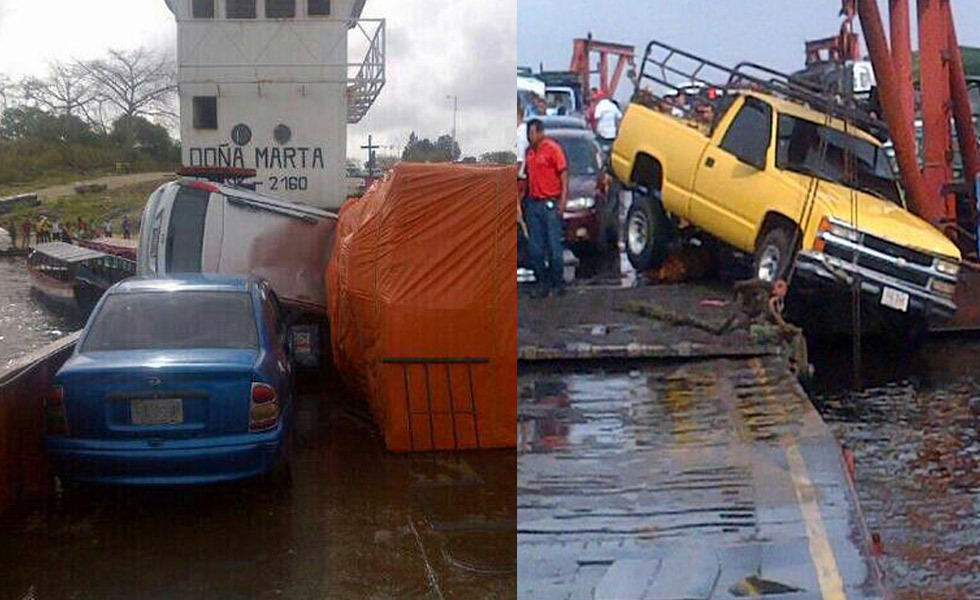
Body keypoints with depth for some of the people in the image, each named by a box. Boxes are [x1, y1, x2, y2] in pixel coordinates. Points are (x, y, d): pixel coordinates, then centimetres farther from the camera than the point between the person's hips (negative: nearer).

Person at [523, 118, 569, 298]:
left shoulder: (552, 148, -5)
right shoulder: (529, 151, 12)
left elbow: (563, 174, -6)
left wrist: (563, 199, -13)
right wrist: (525, 199, 12)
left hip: (550, 203, -6)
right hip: (533, 203, 6)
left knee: (554, 247, -3)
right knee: (535, 248, 6)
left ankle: (558, 283, 6)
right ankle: (543, 283, 14)